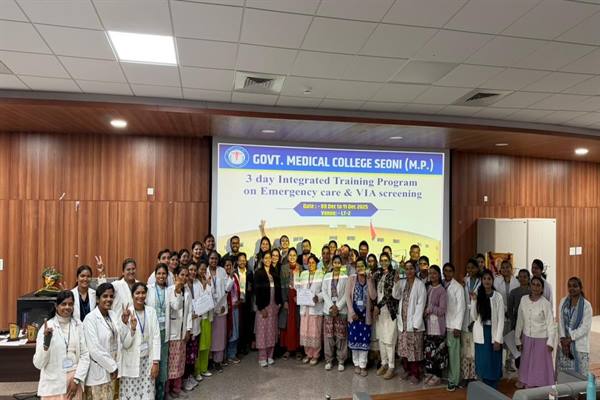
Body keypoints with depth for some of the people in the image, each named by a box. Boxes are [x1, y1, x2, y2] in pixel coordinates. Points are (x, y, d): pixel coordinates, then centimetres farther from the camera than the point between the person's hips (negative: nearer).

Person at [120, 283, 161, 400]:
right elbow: (125, 344, -11)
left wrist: (156, 362, -4)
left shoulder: (151, 311, -2)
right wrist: (132, 328, -27)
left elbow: (156, 337, -1)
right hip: (131, 363, -2)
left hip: (147, 361, 2)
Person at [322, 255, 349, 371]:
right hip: (328, 309, 2)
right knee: (328, 335, 3)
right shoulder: (326, 276, 9)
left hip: (341, 310, -2)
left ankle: (341, 361, 11)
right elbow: (324, 292, 2)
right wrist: (331, 306, -9)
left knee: (341, 336, 0)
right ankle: (328, 360, 14)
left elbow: (346, 294, -3)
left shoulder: (345, 277, 2)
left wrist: (338, 307, -11)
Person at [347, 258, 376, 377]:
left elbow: (373, 297, -9)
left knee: (364, 339, 2)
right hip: (354, 314, 0)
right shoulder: (351, 278, 0)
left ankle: (363, 365, 13)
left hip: (366, 314, 1)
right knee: (354, 339, 5)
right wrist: (352, 311, -12)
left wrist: (369, 280, -14)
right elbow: (348, 296, -4)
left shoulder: (370, 279, 3)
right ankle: (356, 364, 20)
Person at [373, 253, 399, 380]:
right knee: (381, 338, 11)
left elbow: (390, 293, -13)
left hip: (390, 310, -6)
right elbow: (375, 291, 13)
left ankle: (391, 367, 6)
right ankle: (384, 364, 23)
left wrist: (378, 306, -12)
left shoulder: (393, 274, -7)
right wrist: (375, 307, 3)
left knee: (389, 339, -4)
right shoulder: (378, 274, 11)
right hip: (379, 310, 6)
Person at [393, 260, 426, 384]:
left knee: (415, 349, 1)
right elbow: (396, 296, -1)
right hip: (402, 321, 5)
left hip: (413, 322, -5)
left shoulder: (420, 284, -8)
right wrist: (396, 282, -13)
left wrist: (416, 323, -14)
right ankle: (406, 370, 27)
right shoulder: (402, 282, 8)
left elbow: (420, 304, -11)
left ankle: (415, 374, 13)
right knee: (404, 348, 12)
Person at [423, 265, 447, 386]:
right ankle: (430, 373, 23)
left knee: (437, 350, 1)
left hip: (437, 324, -6)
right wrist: (425, 311, -3)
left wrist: (429, 309, -9)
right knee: (428, 349, 10)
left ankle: (437, 376, 14)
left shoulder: (442, 290, -10)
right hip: (427, 323, 6)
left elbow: (442, 310, -12)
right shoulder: (428, 288, 8)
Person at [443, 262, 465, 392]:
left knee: (453, 354, 2)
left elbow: (461, 308, -7)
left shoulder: (458, 287, -6)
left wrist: (457, 327, -11)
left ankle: (453, 381, 11)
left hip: (452, 325, -3)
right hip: (441, 324, 3)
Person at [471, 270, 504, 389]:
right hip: (480, 334, 2)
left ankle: (493, 391, 19)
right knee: (482, 363, 8)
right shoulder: (478, 296, 3)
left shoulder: (498, 297, -5)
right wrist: (473, 301, -11)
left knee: (494, 364, 5)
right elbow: (474, 317, 0)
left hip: (493, 333, -2)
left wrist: (498, 339, -9)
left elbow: (501, 319, -6)